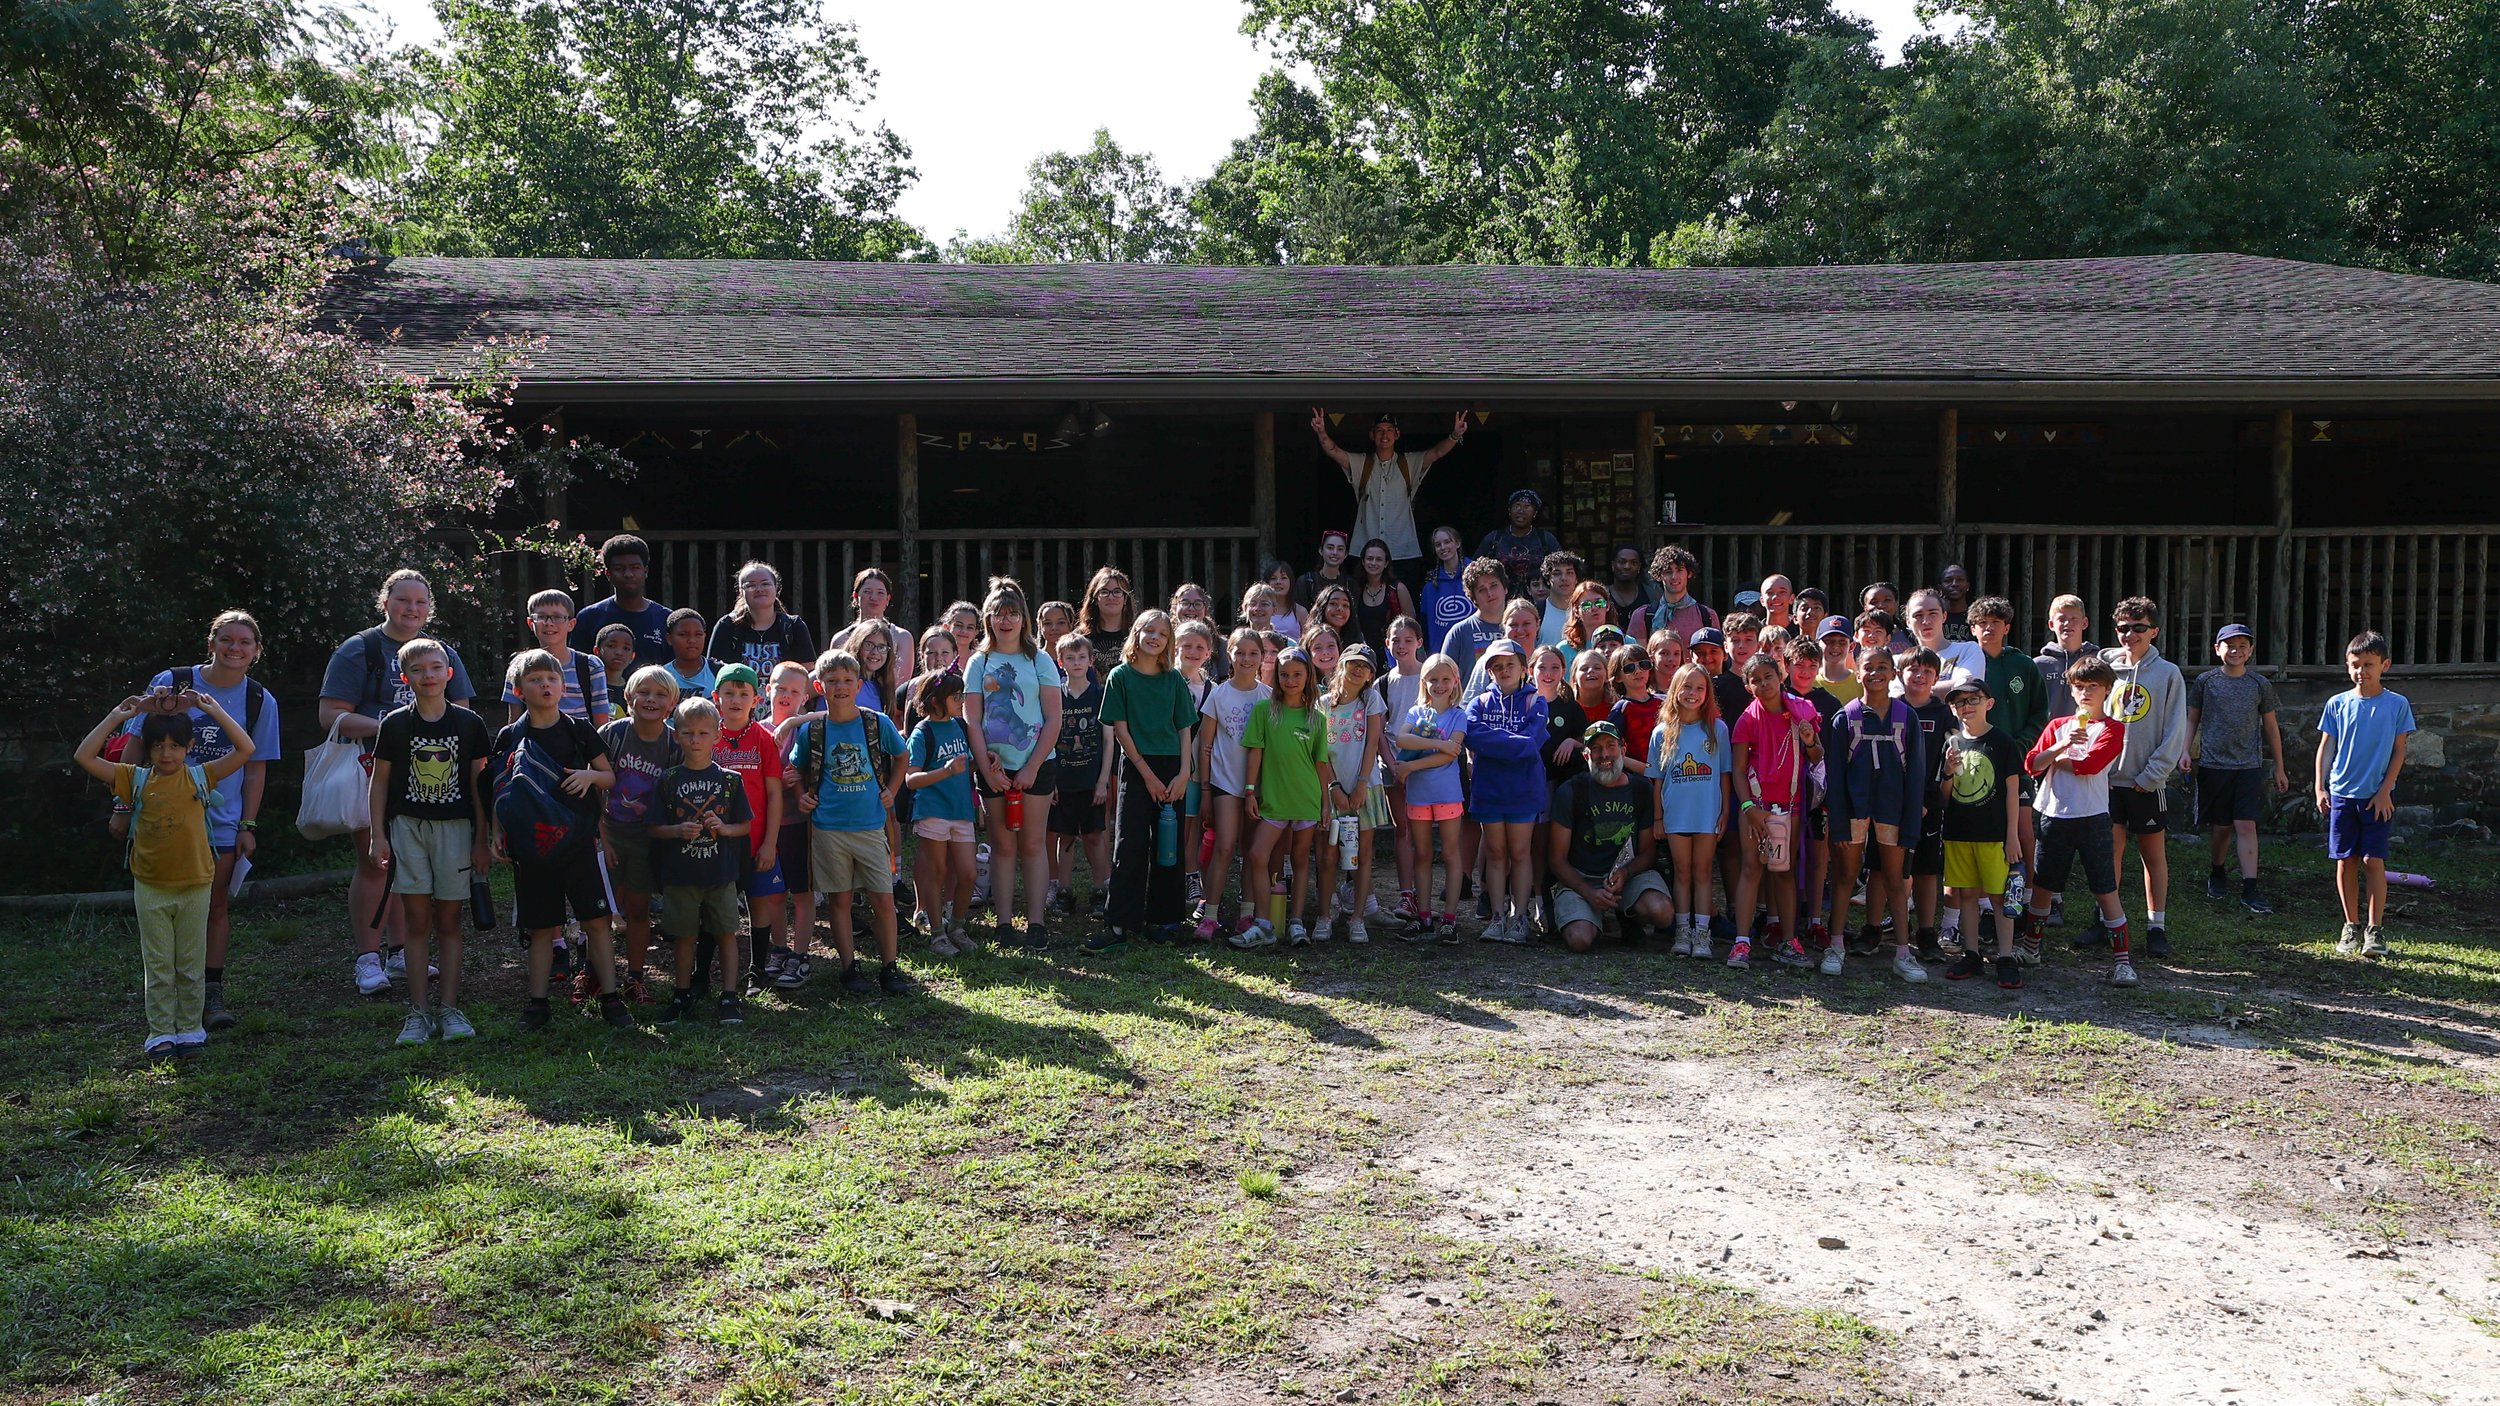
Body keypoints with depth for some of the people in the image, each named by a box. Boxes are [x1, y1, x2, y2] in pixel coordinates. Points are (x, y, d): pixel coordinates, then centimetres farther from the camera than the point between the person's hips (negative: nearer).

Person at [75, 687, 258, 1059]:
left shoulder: (200, 776, 0)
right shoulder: (136, 779, 1)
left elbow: (245, 749, -7)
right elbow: (84, 756, -3)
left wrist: (214, 710, -10)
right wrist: (116, 717, -7)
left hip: (194, 885, 0)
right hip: (150, 888, 0)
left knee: (191, 964, 9)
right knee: (157, 966, 6)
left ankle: (190, 1028, 19)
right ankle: (160, 1033, 12)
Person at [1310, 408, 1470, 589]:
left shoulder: (1410, 463, 8)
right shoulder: (1360, 464, 10)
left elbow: (1437, 452, -6)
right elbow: (1333, 451, -2)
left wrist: (1455, 436, -26)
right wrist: (1322, 433, -24)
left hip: (1405, 553, 0)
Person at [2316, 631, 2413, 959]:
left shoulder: (2397, 704, -1)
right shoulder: (2337, 704, 3)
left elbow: (2399, 751, 1)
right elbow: (2326, 748, 7)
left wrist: (2385, 791, -5)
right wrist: (2320, 788, 0)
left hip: (2377, 796, -2)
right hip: (2342, 793, 2)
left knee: (2373, 860, -6)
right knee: (2345, 861, 5)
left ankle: (2375, 930, 0)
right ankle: (2352, 927, 15)